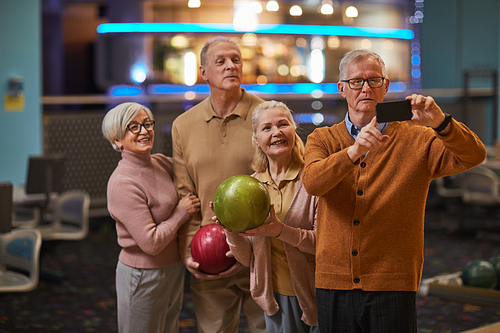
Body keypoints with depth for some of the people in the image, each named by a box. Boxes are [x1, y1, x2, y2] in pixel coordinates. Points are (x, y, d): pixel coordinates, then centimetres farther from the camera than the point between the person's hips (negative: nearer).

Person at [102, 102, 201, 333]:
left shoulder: (160, 163, 1)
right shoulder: (123, 183, -23)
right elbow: (151, 243, -26)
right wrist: (181, 213, -13)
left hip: (173, 270, 8)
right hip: (143, 277, -8)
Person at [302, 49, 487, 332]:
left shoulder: (416, 141, 4)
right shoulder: (322, 140, 7)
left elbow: (474, 156, -10)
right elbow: (313, 182, -13)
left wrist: (440, 124, -28)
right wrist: (354, 152, -30)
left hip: (393, 287, -1)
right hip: (333, 285, 2)